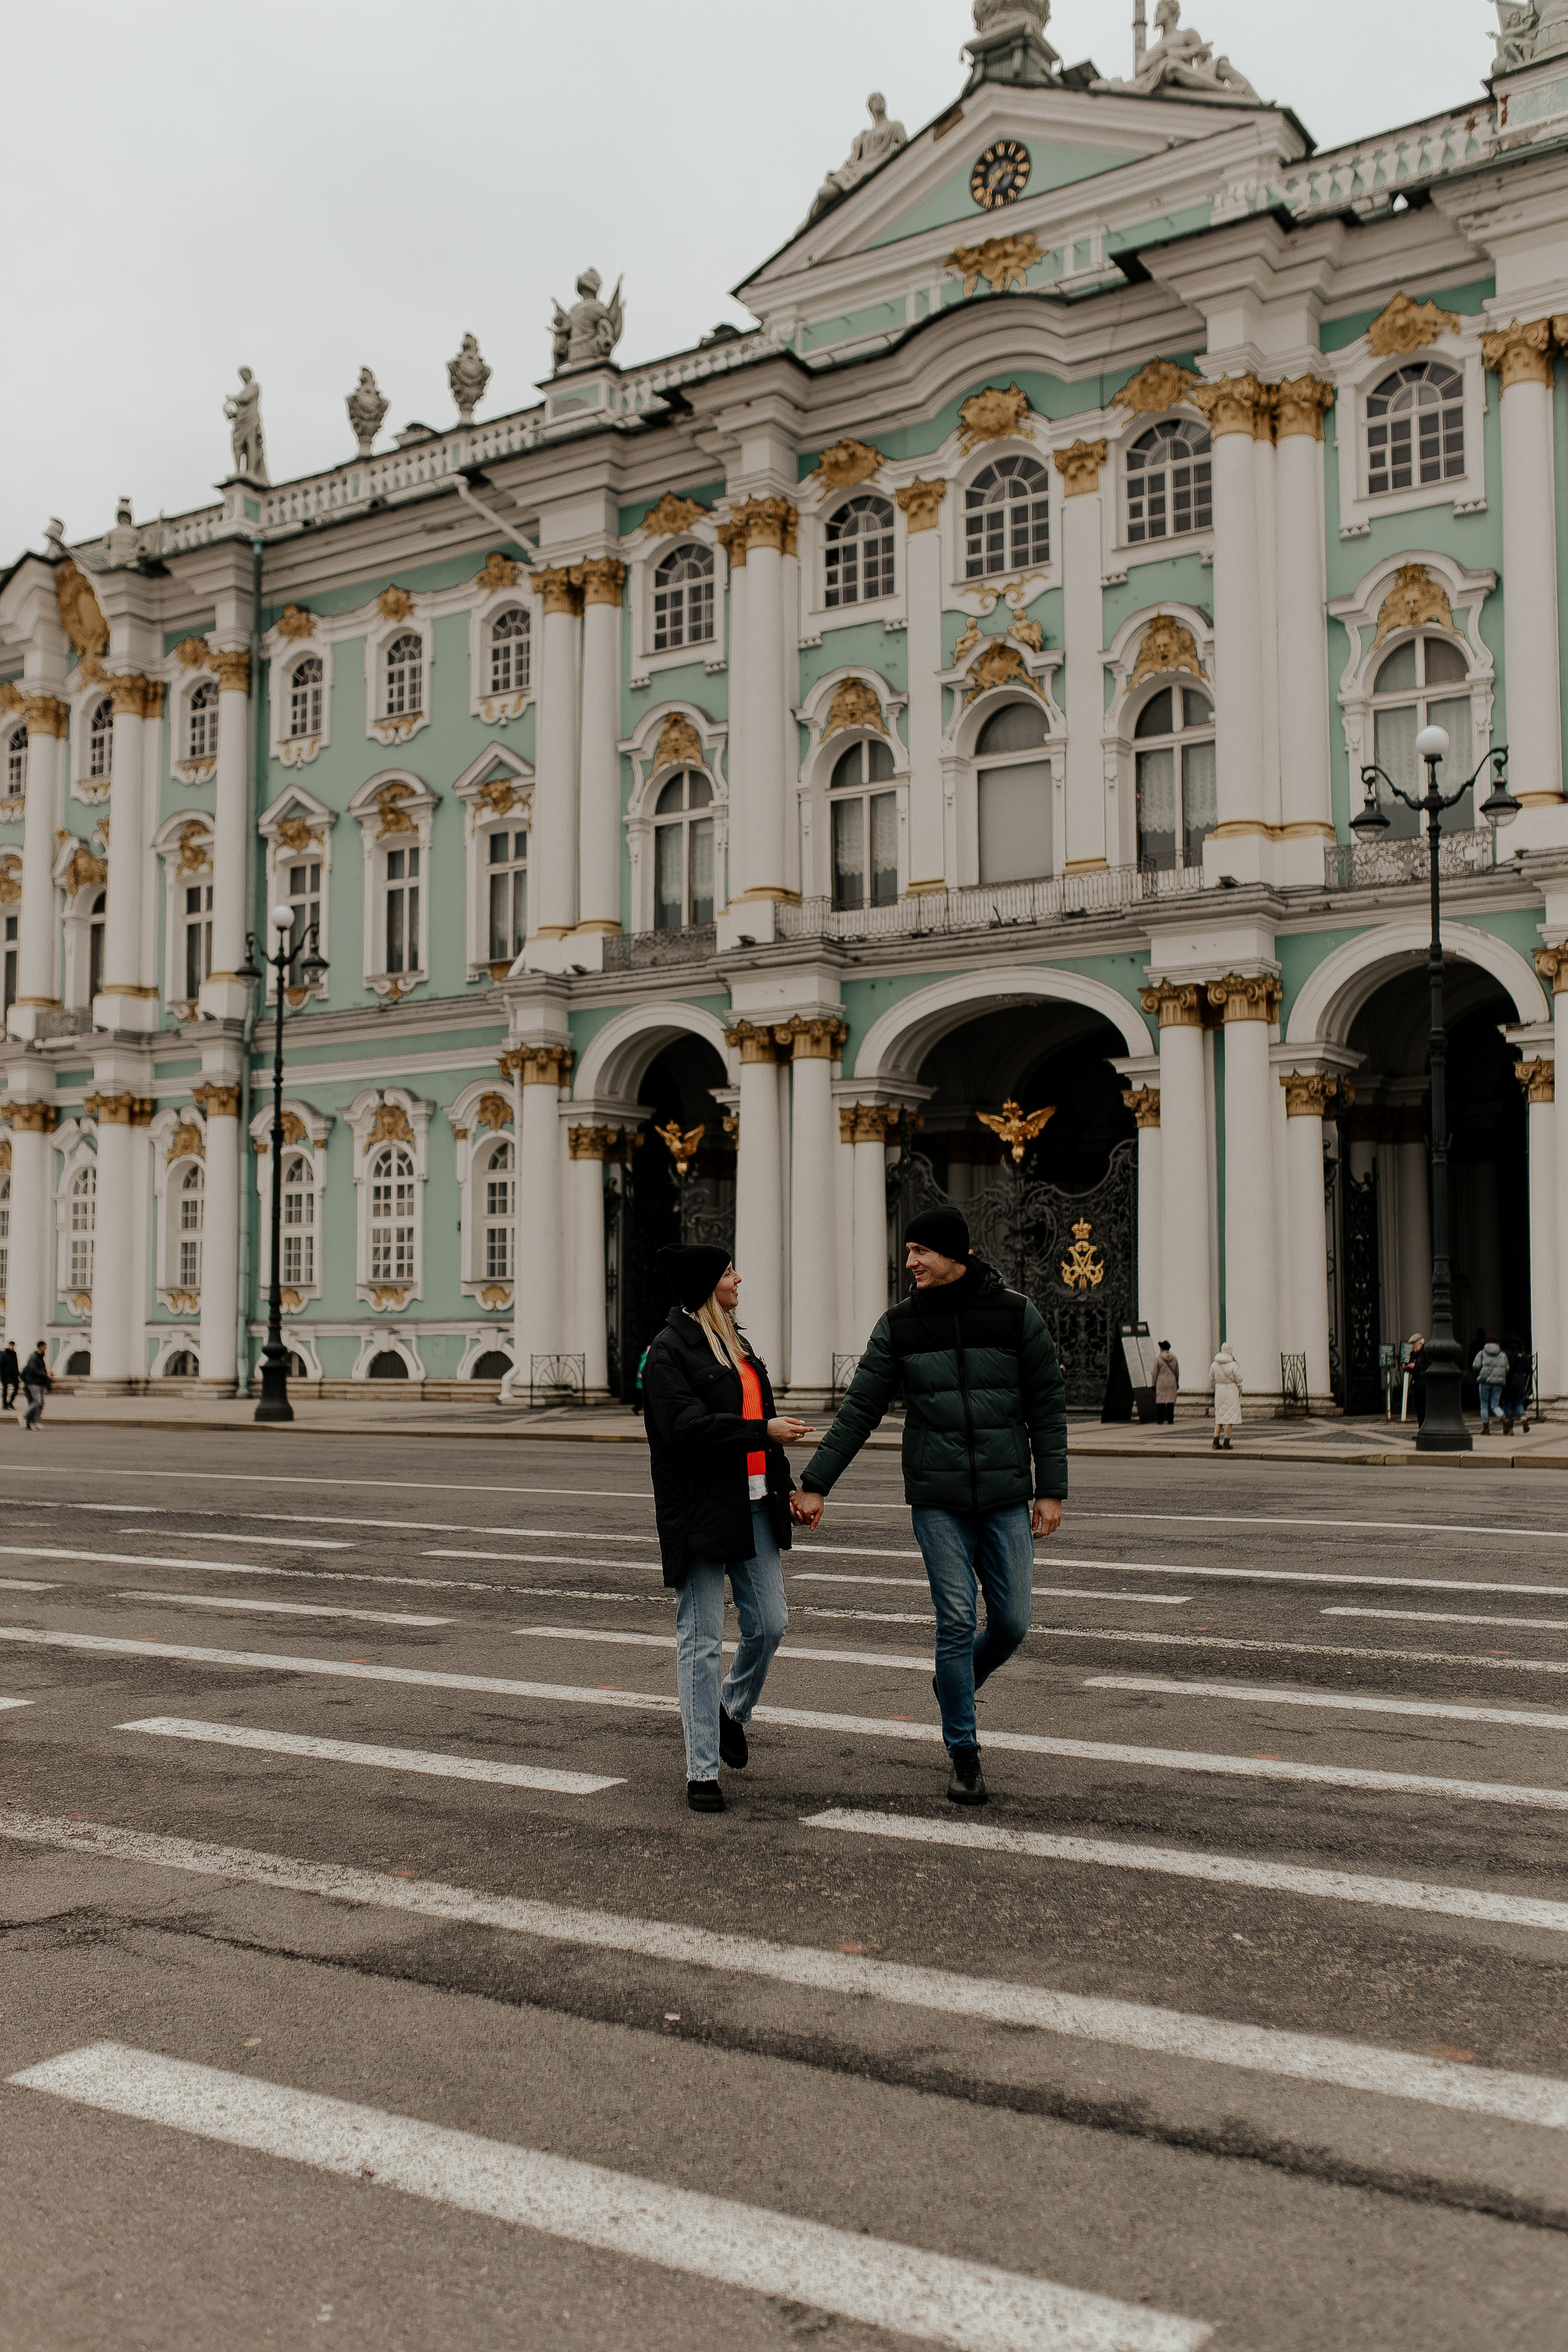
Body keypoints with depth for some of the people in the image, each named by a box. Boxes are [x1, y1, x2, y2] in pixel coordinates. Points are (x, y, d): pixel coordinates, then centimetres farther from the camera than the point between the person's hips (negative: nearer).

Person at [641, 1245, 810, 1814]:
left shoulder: (734, 1342, 17)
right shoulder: (669, 1350, -10)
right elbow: (687, 1427, -21)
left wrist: (786, 1486, 18)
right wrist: (764, 1431, -19)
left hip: (754, 1507, 8)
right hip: (701, 1512, -8)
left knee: (769, 1624, 7)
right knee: (702, 1640, -1)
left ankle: (732, 1711, 35)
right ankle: (702, 1771, 8)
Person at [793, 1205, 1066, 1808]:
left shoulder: (1015, 1315, -1)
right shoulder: (900, 1325, 1)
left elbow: (1048, 1406, 2)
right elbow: (859, 1410, 3)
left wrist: (1051, 1490, -2)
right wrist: (815, 1484, 1)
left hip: (1007, 1500, 1)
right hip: (937, 1502, 0)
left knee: (1013, 1620, 2)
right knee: (956, 1622, -2)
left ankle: (953, 1684, 32)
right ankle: (963, 1753, 12)